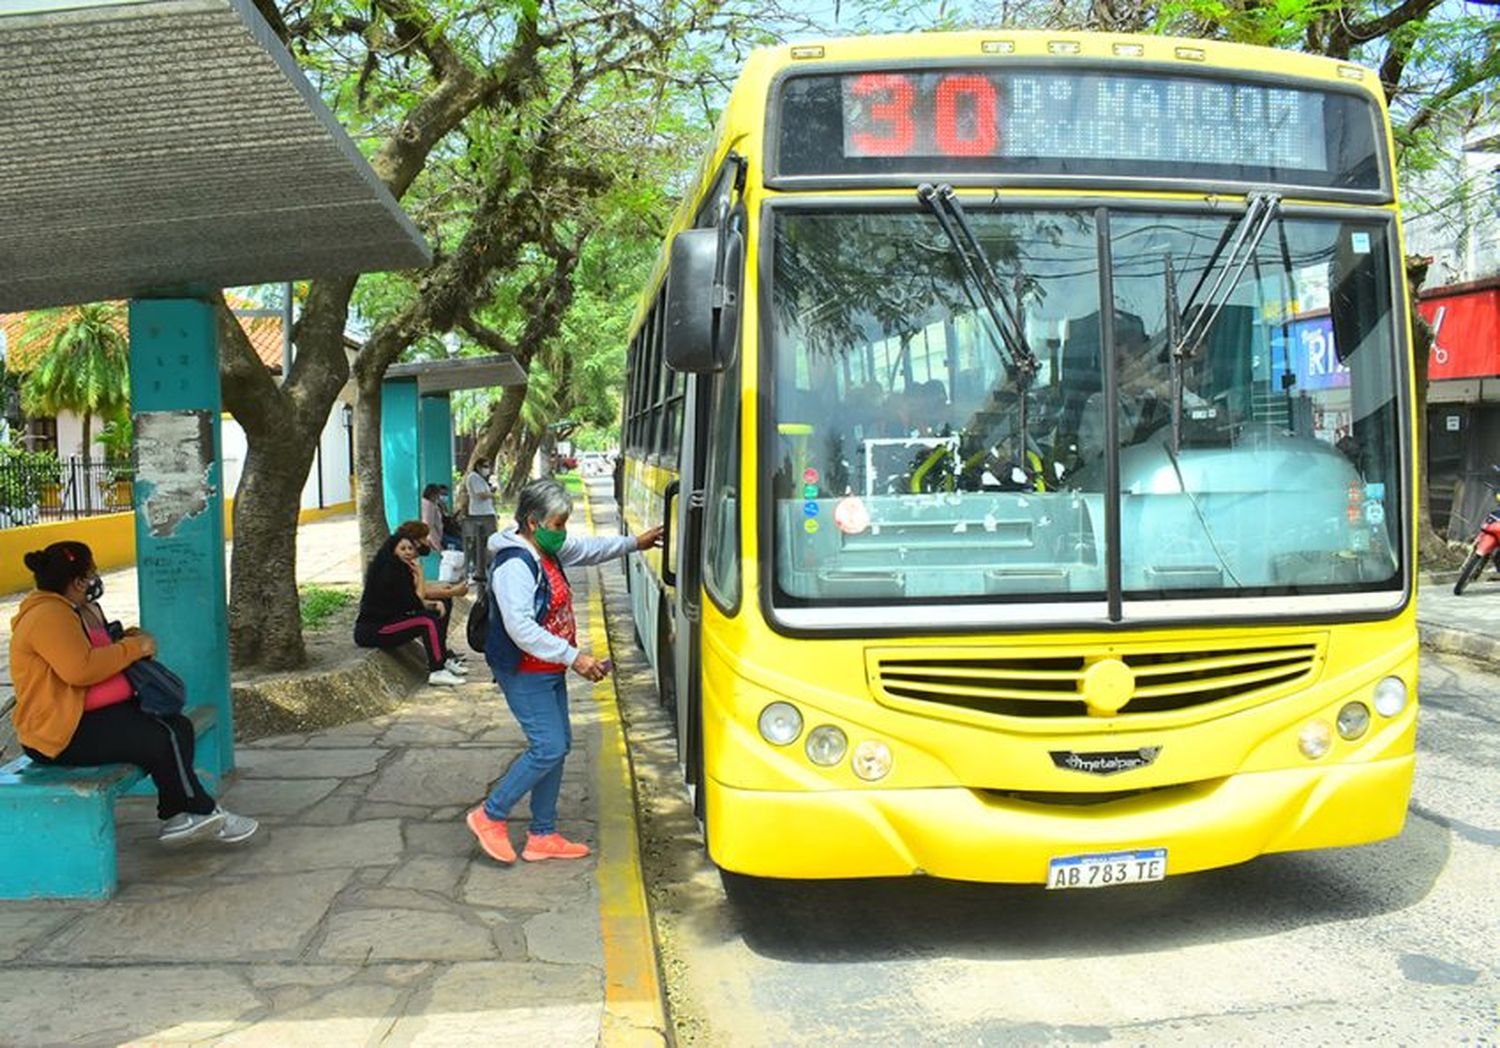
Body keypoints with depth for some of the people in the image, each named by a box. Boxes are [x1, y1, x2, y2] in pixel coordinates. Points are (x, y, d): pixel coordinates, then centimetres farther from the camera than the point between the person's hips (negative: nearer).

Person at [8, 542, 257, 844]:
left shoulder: (84, 609, 15)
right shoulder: (48, 617, -18)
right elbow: (80, 669, -31)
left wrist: (126, 639, 8)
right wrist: (133, 648, -18)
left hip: (98, 713, 11)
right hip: (62, 732, -11)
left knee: (179, 727, -4)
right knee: (160, 740, -20)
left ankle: (176, 817, -4)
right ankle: (204, 813, -4)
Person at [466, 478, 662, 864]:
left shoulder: (550, 550, 6)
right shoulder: (514, 565, -23)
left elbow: (590, 549, 26)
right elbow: (521, 629, -31)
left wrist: (634, 542, 25)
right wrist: (574, 658, -30)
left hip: (549, 672, 10)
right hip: (525, 675, -10)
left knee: (558, 746, 11)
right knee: (549, 748, -12)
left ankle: (543, 836, 20)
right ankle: (490, 816, 5)